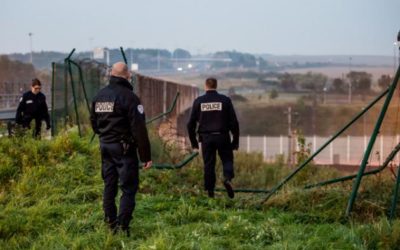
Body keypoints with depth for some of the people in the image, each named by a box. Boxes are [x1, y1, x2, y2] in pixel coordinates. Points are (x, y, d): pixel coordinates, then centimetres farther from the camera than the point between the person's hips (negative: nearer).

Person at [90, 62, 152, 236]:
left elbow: (94, 123, 16)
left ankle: (110, 223, 20)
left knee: (109, 185, 14)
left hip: (105, 147, 7)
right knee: (128, 188, -2)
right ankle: (122, 226, -7)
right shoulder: (128, 97, -16)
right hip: (124, 148, -7)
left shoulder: (99, 96, 6)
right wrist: (146, 156, -14)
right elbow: (139, 129, -18)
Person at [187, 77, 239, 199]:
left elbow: (191, 123, 4)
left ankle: (210, 190, 8)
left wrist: (194, 143, 12)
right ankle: (228, 178, -17)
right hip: (223, 137, -1)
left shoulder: (198, 101, 4)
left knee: (208, 164, 9)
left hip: (206, 138, 1)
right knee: (227, 160, 10)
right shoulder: (225, 100, 1)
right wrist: (235, 141, 5)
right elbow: (234, 122, -1)